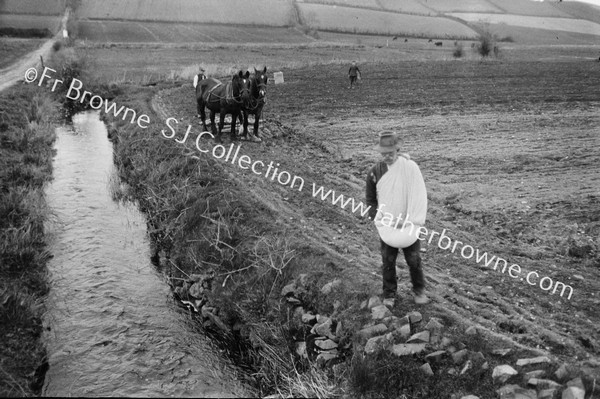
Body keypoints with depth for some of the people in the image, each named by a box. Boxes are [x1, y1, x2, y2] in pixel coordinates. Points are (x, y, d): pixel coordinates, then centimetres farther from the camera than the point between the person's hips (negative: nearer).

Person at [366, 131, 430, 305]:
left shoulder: (410, 167, -13)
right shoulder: (374, 172, -5)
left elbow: (419, 196, -13)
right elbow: (370, 200, 6)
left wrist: (410, 220, -18)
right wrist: (380, 219, -6)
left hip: (409, 225, -2)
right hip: (386, 227, 2)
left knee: (414, 260, 8)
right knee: (388, 261, 10)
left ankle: (419, 290, 29)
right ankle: (389, 294, 26)